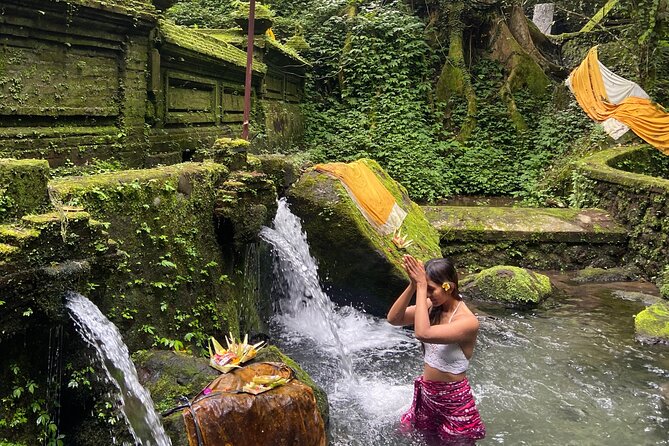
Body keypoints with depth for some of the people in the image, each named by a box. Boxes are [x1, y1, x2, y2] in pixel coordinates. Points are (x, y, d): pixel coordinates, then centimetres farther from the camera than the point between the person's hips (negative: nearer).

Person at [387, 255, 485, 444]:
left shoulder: (468, 321, -28)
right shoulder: (432, 306, -7)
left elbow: (423, 334, -41)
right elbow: (394, 319, -13)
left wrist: (421, 287, -36)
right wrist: (413, 285, -24)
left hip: (454, 398, -7)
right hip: (426, 392, 7)